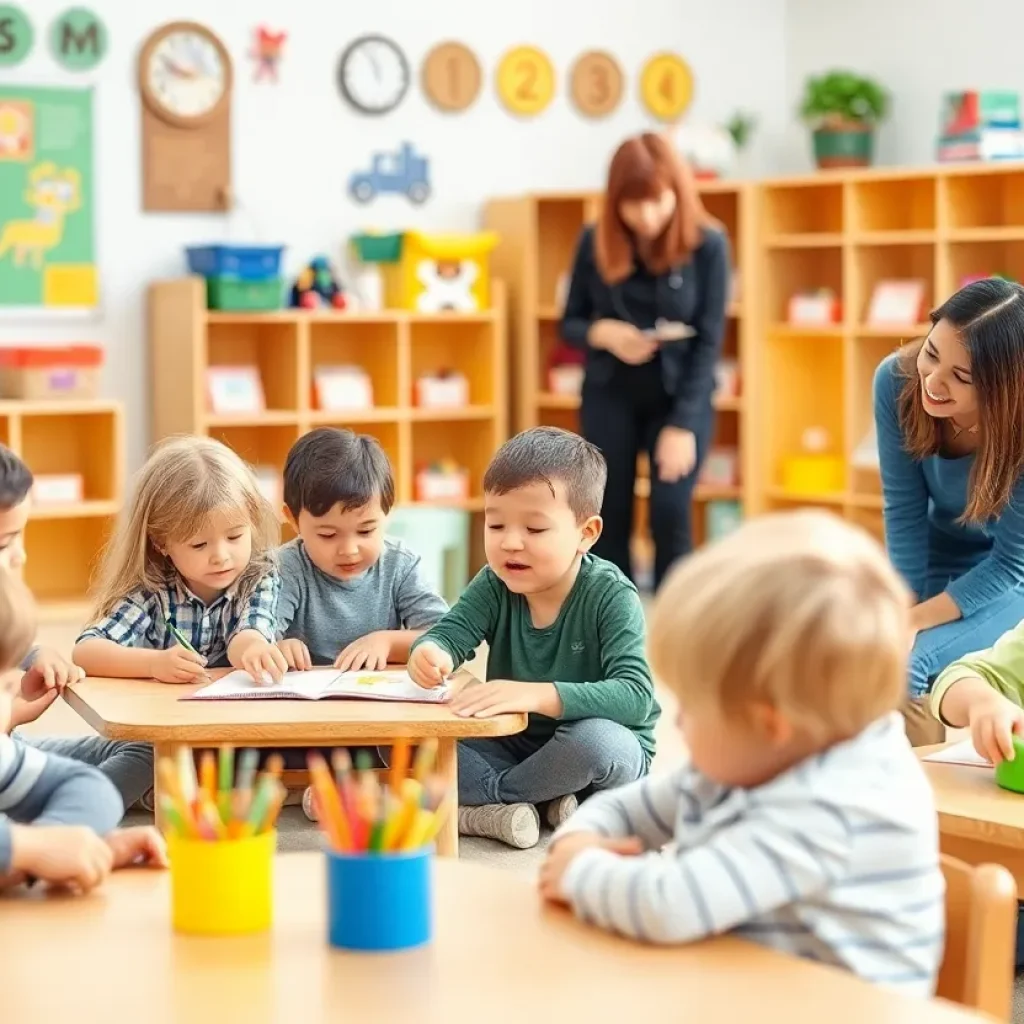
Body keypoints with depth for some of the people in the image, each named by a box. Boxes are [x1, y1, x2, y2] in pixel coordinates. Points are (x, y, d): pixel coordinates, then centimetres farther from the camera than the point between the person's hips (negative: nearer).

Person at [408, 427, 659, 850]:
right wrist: (429, 654, -43)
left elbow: (635, 696, -32)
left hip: (595, 754, -4)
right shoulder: (495, 586, -4)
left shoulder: (611, 597, -20)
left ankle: (477, 803, -18)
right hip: (512, 745, 5)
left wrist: (537, 695, -46)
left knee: (598, 740, -39)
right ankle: (544, 800, -24)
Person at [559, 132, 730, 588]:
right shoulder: (595, 242, -4)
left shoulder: (707, 245, -11)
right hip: (610, 396, 2)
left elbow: (709, 341, -11)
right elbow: (569, 323, 5)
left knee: (670, 516, -12)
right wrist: (602, 333, -19)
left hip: (680, 397, -2)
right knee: (609, 518, 2)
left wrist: (682, 424, -17)